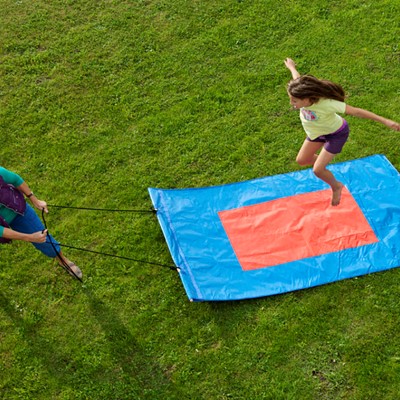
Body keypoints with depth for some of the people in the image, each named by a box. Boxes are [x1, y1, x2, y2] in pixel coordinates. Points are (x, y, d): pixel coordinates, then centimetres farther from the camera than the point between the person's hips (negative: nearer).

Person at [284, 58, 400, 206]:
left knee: (317, 170, -9)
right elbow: (297, 77, -5)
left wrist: (385, 121, -40)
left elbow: (355, 111, -40)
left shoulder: (326, 103, -45)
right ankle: (323, 163, 46)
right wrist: (291, 67, 19)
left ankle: (336, 187, 22)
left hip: (336, 134, -6)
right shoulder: (302, 92, -29)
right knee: (301, 160, 14)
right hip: (318, 131, 6)